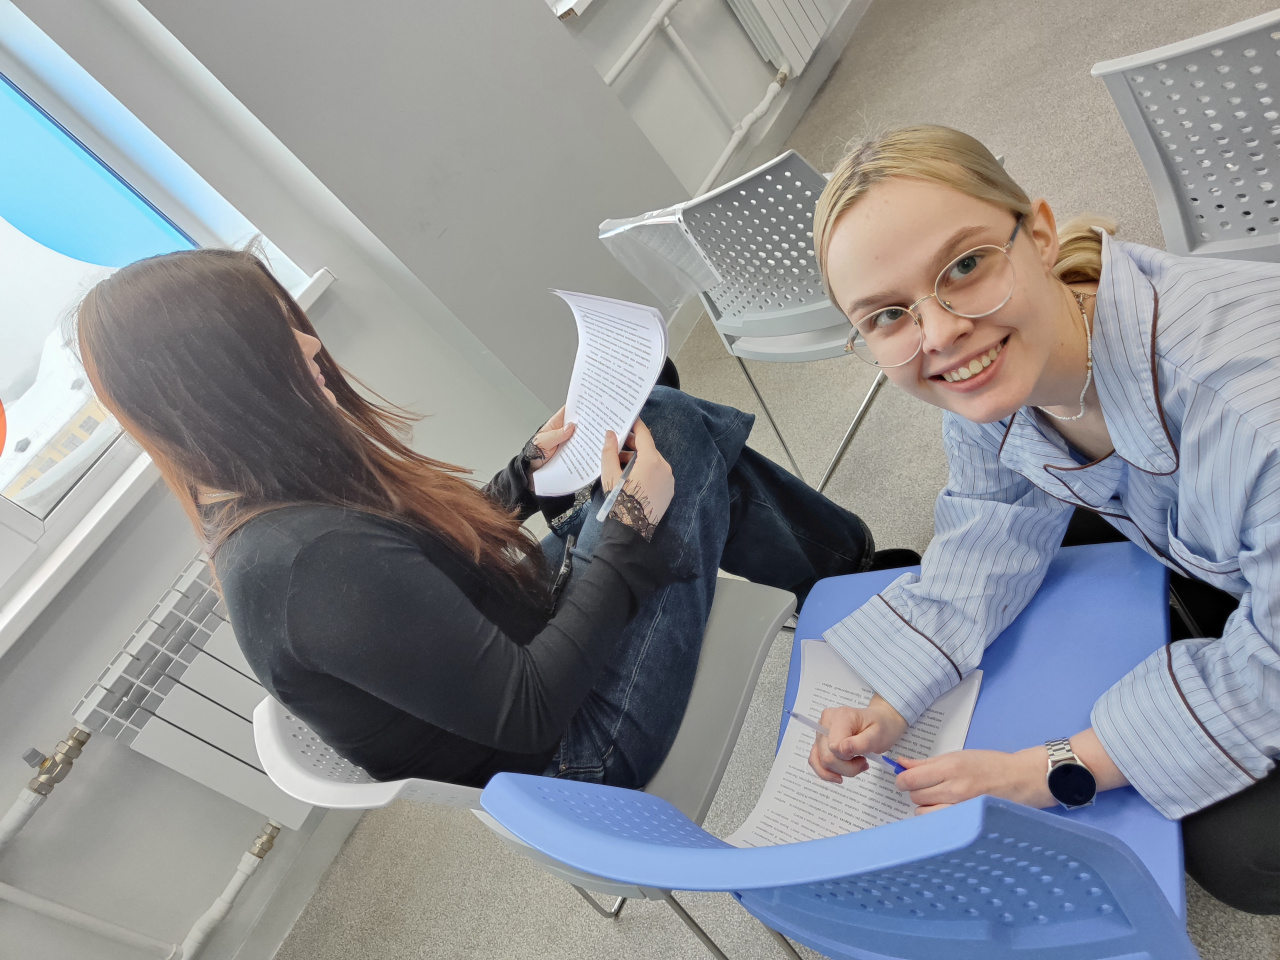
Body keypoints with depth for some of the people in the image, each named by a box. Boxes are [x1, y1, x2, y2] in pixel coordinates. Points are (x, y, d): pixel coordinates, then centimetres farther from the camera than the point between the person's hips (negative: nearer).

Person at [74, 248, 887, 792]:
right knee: (675, 438, -9)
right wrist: (630, 531, -22)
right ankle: (851, 573, 17)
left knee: (655, 418, 7)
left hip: (528, 644, 8)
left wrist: (530, 470, 6)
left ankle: (847, 562, 24)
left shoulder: (256, 509, -1)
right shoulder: (311, 560, -32)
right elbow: (531, 710, -28)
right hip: (566, 749, -8)